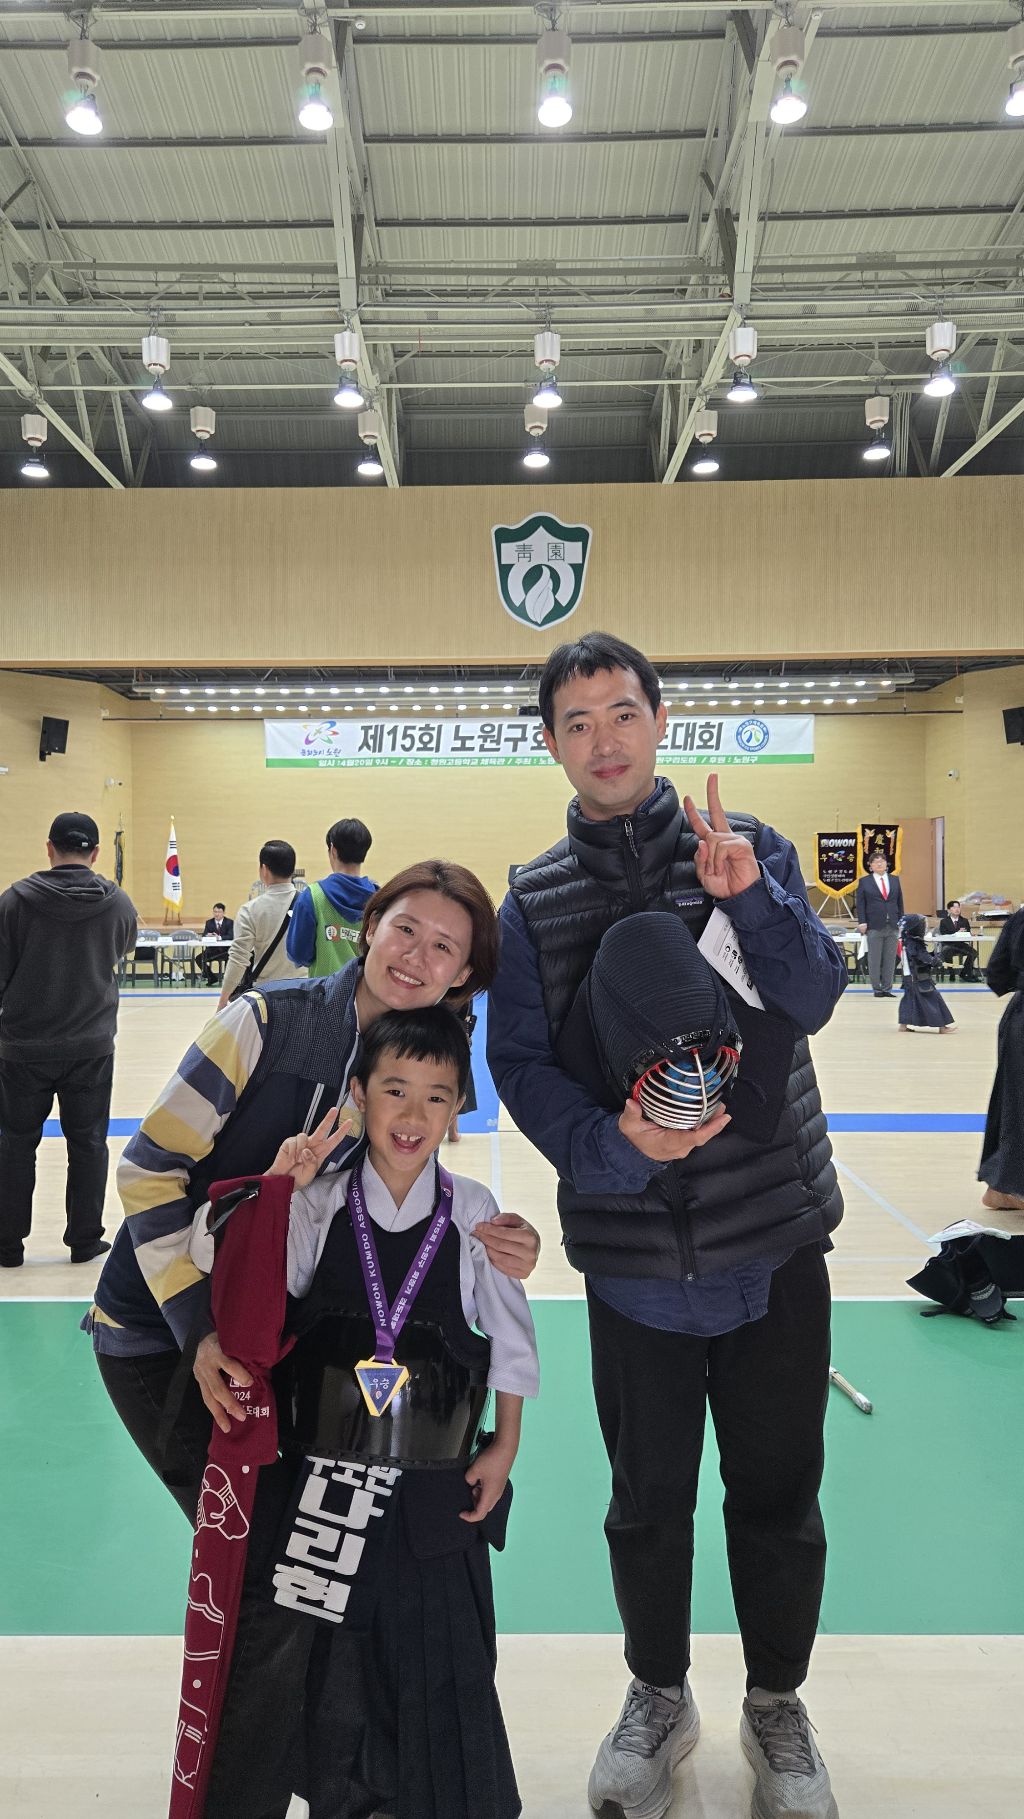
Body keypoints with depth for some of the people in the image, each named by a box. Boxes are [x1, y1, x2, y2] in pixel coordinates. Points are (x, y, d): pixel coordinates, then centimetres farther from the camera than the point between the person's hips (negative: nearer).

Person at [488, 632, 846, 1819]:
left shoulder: (746, 847, -1)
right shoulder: (533, 900, 1)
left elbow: (812, 998, -11)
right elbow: (520, 1062, -6)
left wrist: (748, 897, -28)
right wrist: (614, 1143, -22)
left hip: (774, 1238, 0)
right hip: (633, 1253, 1)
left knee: (779, 1493, 14)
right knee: (649, 1499, 16)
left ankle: (777, 1707, 40)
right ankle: (658, 1698, 43)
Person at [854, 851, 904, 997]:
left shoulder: (895, 880, 14)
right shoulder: (864, 881, 5)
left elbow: (900, 902, 14)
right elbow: (860, 903, 1)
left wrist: (901, 922, 8)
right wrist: (862, 922, -8)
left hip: (893, 926, 3)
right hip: (874, 926, -3)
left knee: (890, 959, 3)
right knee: (875, 960, 0)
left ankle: (887, 989, 9)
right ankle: (877, 989, 7)